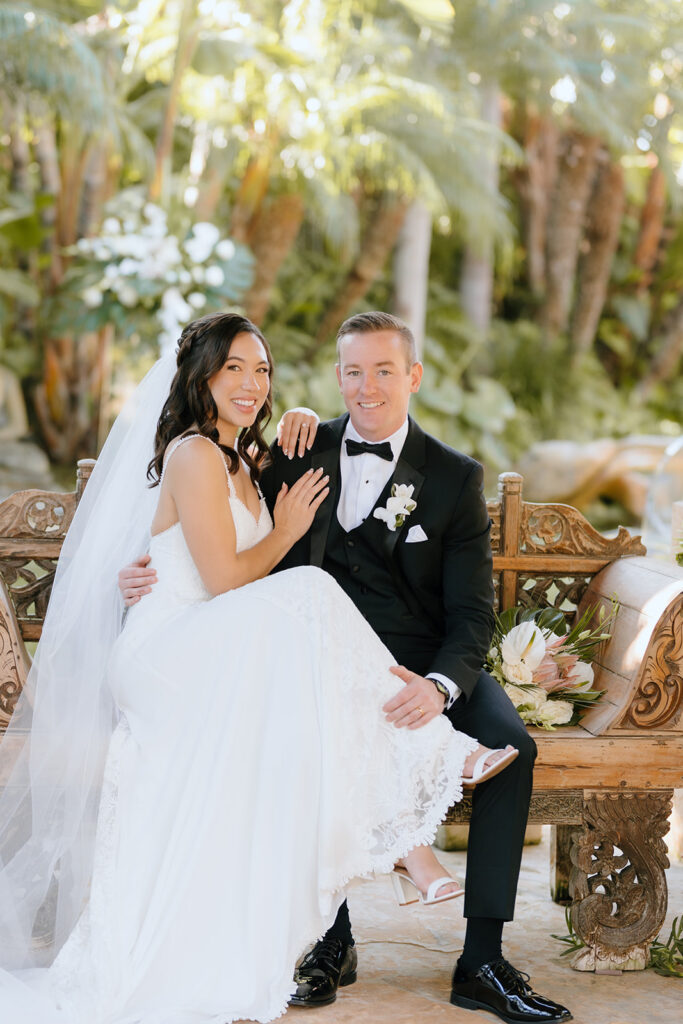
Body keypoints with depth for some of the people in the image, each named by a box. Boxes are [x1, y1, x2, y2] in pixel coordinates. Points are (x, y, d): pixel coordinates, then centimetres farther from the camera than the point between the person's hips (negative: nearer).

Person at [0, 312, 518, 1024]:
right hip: (170, 653, -9)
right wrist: (287, 532, 4)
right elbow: (225, 580, -13)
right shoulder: (194, 456, -8)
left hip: (219, 656, 9)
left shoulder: (241, 462, 21)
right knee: (308, 596, -31)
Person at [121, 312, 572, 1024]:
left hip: (423, 665, 0)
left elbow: (471, 613, -4)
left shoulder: (456, 477, 3)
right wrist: (161, 574, -2)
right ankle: (331, 941, -17)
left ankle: (482, 961, -19)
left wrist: (439, 687, -25)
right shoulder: (300, 453, 9)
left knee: (510, 743, -27)